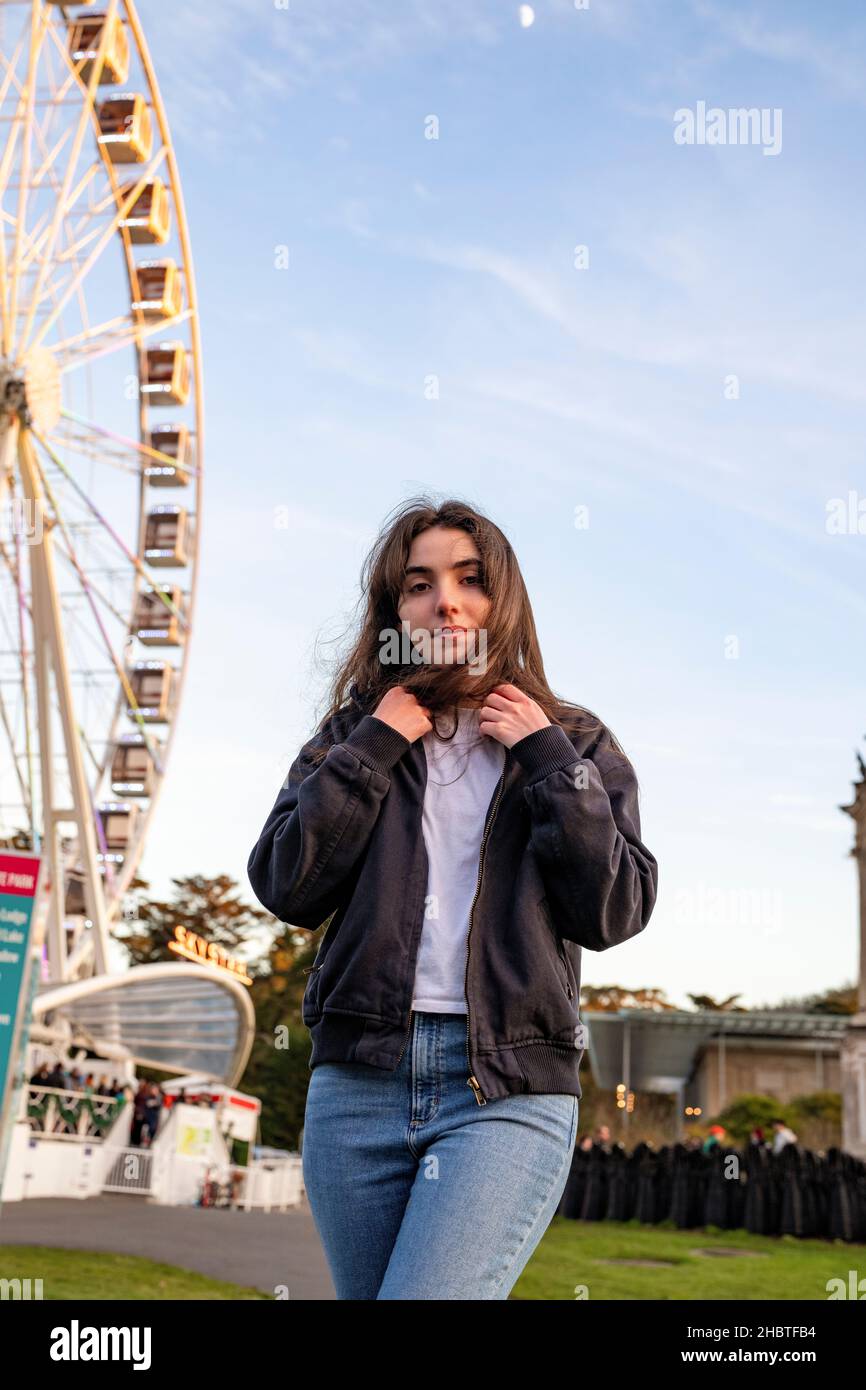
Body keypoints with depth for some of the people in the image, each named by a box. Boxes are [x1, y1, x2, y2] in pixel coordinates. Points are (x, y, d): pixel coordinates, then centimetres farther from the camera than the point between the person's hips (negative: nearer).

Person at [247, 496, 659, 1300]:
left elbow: (615, 912, -2)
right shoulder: (356, 734, 12)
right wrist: (374, 746, -4)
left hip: (510, 1092, -2)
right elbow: (286, 889, -1)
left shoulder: (572, 744, 9)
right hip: (358, 1082, 3)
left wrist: (548, 759, -5)